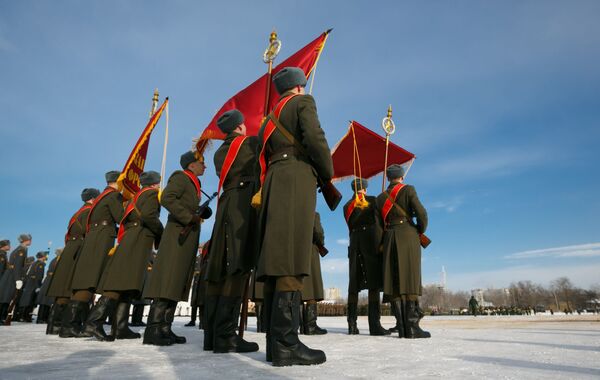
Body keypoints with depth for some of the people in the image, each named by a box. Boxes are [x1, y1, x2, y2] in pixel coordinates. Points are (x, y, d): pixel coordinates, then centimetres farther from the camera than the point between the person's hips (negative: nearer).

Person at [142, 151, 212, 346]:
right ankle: (153, 331, -11)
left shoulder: (193, 184, 25)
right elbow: (167, 198, -19)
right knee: (168, 282, -13)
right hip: (178, 236, -9)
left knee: (177, 285, 6)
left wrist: (202, 212, 4)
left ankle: (165, 329, 9)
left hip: (188, 239, 9)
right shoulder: (181, 177, -2)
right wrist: (190, 217, -18)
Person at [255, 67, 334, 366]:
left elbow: (260, 157, 21)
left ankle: (275, 342, 1)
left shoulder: (271, 116, 30)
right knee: (291, 260, -16)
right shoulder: (303, 102, 10)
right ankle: (286, 343, -19)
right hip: (297, 178, -7)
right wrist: (328, 173, 1)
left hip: (273, 182, 7)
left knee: (274, 260, 0)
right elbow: (314, 137, -9)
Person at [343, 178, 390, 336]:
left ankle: (352, 324, 1)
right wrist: (382, 241, 4)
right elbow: (379, 221, 0)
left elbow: (351, 225, 15)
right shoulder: (372, 200, 5)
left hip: (354, 243, 4)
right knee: (373, 283, -7)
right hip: (371, 241, -4)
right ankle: (374, 324, -11)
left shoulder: (347, 206, 16)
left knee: (354, 284, 2)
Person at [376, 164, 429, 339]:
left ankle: (402, 326, 4)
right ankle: (411, 327, -10)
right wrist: (420, 232, 10)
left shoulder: (381, 197, 15)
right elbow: (421, 213, -7)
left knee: (395, 280, 3)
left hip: (389, 237, 4)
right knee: (410, 278, -6)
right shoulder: (408, 189, 2)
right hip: (408, 234, -4)